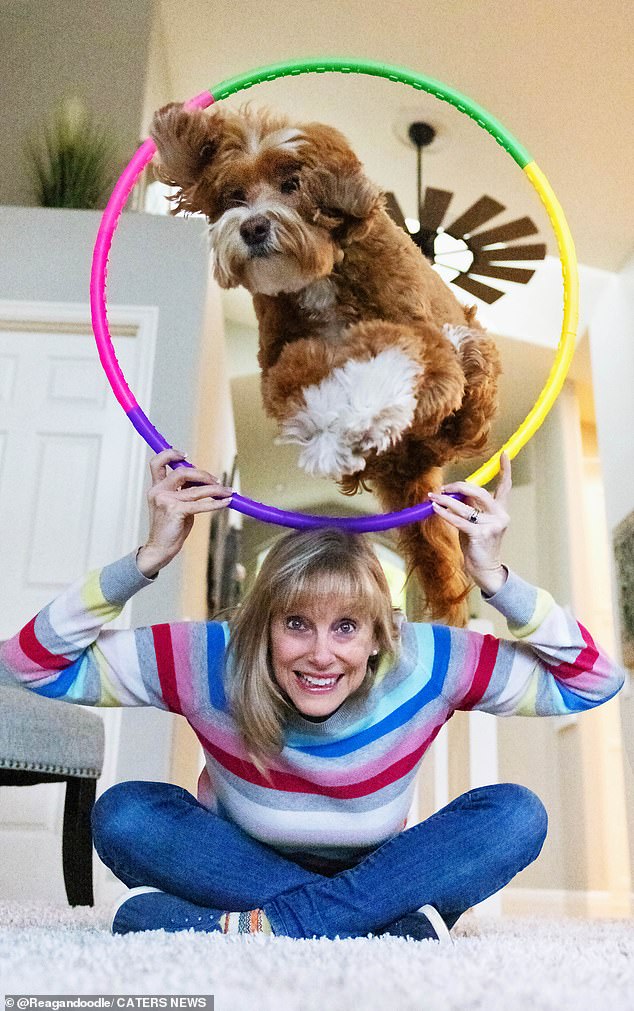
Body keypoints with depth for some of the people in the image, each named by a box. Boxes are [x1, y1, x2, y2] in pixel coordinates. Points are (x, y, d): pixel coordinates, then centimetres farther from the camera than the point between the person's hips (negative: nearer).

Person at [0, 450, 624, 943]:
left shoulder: (426, 664, -21)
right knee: (123, 812, -29)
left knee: (516, 813, -25)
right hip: (236, 872, 0)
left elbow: (596, 682, -17)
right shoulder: (209, 661, -22)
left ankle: (262, 927, -31)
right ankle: (393, 922, -31)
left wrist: (494, 577, -29)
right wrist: (149, 558, -31)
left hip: (379, 876, 1)